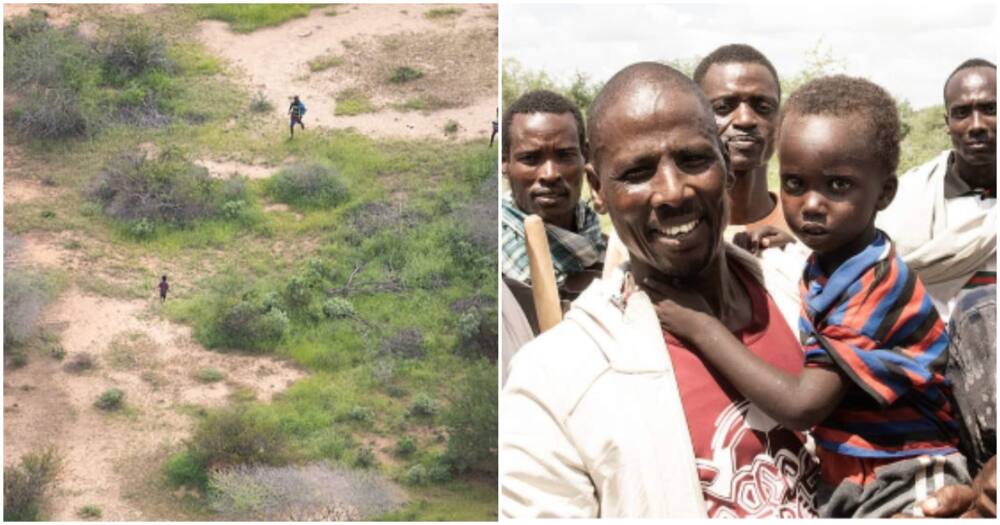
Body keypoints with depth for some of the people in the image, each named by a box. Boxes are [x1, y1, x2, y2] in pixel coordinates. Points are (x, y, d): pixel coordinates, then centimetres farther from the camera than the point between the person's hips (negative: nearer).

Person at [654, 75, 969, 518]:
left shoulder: (879, 284, -22)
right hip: (844, 483, 7)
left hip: (903, 492, -7)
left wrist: (701, 328, -20)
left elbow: (802, 405, -26)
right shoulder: (823, 268, 2)